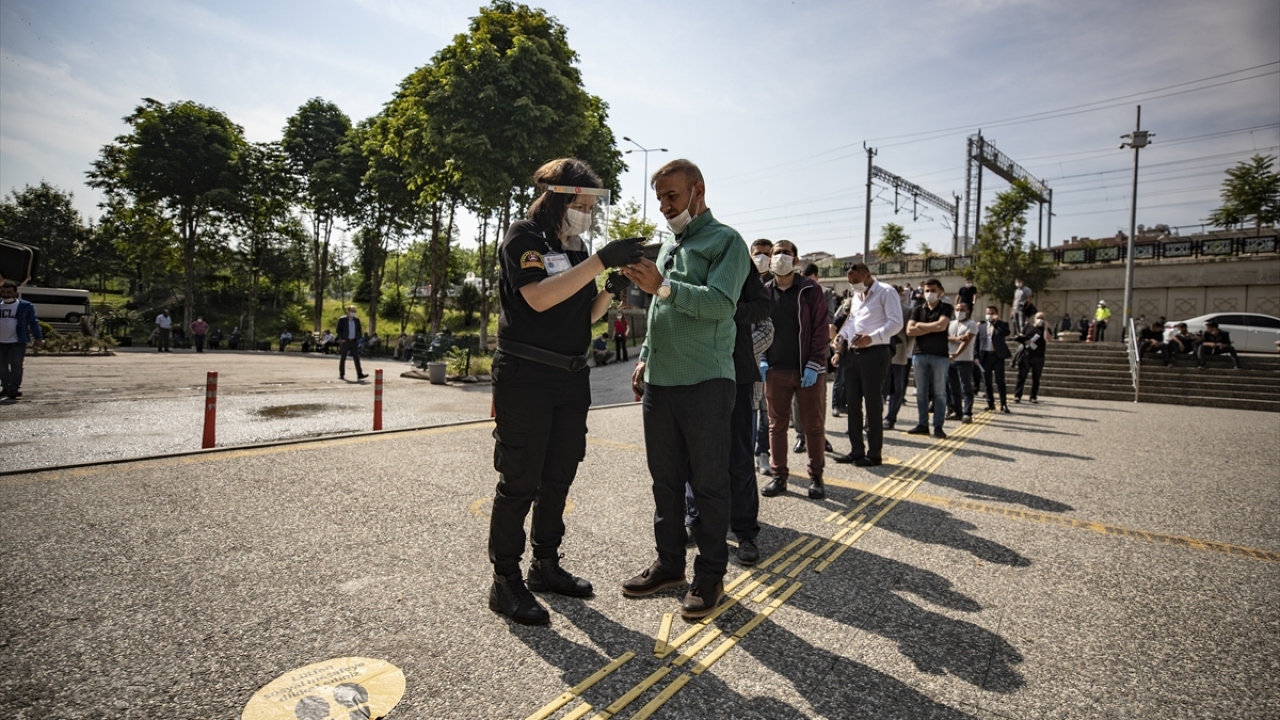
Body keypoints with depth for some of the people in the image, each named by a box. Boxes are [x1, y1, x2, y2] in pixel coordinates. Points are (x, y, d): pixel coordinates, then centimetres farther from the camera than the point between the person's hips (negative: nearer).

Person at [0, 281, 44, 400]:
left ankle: (14, 388, -4)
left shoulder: (25, 306, -2)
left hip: (18, 342, -5)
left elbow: (33, 322, 0)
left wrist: (38, 337, -4)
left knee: (16, 365, -6)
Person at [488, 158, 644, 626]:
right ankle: (505, 582, 12)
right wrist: (599, 261, -27)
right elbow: (539, 297, -24)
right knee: (519, 483, -2)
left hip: (572, 377, 8)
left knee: (558, 480, 14)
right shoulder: (524, 236, -7)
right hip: (525, 377, -8)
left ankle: (546, 566, 29)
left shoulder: (576, 248, 16)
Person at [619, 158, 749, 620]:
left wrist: (663, 287, -26)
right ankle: (669, 562, 29)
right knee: (665, 479, 14)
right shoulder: (668, 246, 20)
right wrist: (645, 358, 17)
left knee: (709, 482, 4)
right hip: (660, 382, 7)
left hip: (705, 383, -7)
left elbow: (722, 302, -19)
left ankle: (710, 576, 18)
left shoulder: (726, 241, -2)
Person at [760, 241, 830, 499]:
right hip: (775, 371, 3)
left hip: (808, 370, -3)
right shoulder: (764, 292, 7)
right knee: (777, 425, 8)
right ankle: (779, 475, 18)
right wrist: (761, 359, -1)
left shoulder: (810, 290, -2)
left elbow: (821, 329, -6)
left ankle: (816, 476, 19)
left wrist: (814, 365, -13)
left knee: (813, 425, 6)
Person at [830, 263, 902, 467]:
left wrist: (871, 338, -25)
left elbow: (896, 322, -12)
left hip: (874, 354, -7)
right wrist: (841, 338, 7)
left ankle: (874, 454, 7)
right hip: (852, 354, 8)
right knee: (853, 404, 8)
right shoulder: (855, 296, 21)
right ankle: (856, 451, 16)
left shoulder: (886, 292, -3)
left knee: (873, 405, -2)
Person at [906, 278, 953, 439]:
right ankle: (922, 425, 11)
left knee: (939, 392, -1)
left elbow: (941, 325, -15)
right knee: (921, 392, 5)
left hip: (940, 355, -3)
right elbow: (909, 330, -3)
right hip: (920, 354, 3)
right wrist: (932, 328, -9)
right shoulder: (918, 310, 11)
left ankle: (938, 426, 2)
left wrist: (920, 325, -3)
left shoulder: (946, 308, 3)